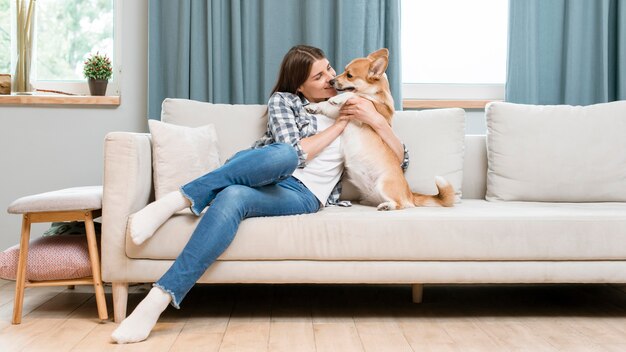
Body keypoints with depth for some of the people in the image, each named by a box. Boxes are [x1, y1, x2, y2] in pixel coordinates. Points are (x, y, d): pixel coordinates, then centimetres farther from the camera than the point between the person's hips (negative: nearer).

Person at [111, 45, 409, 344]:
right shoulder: (283, 100, 13)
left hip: (304, 196, 0)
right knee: (282, 154, -40)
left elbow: (400, 160, 15)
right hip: (264, 174, 0)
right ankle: (176, 201, -36)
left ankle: (159, 299, -44)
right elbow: (294, 153, -5)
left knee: (232, 197, -36)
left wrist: (377, 120, -1)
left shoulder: (351, 109, 20)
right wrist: (339, 124, 0)